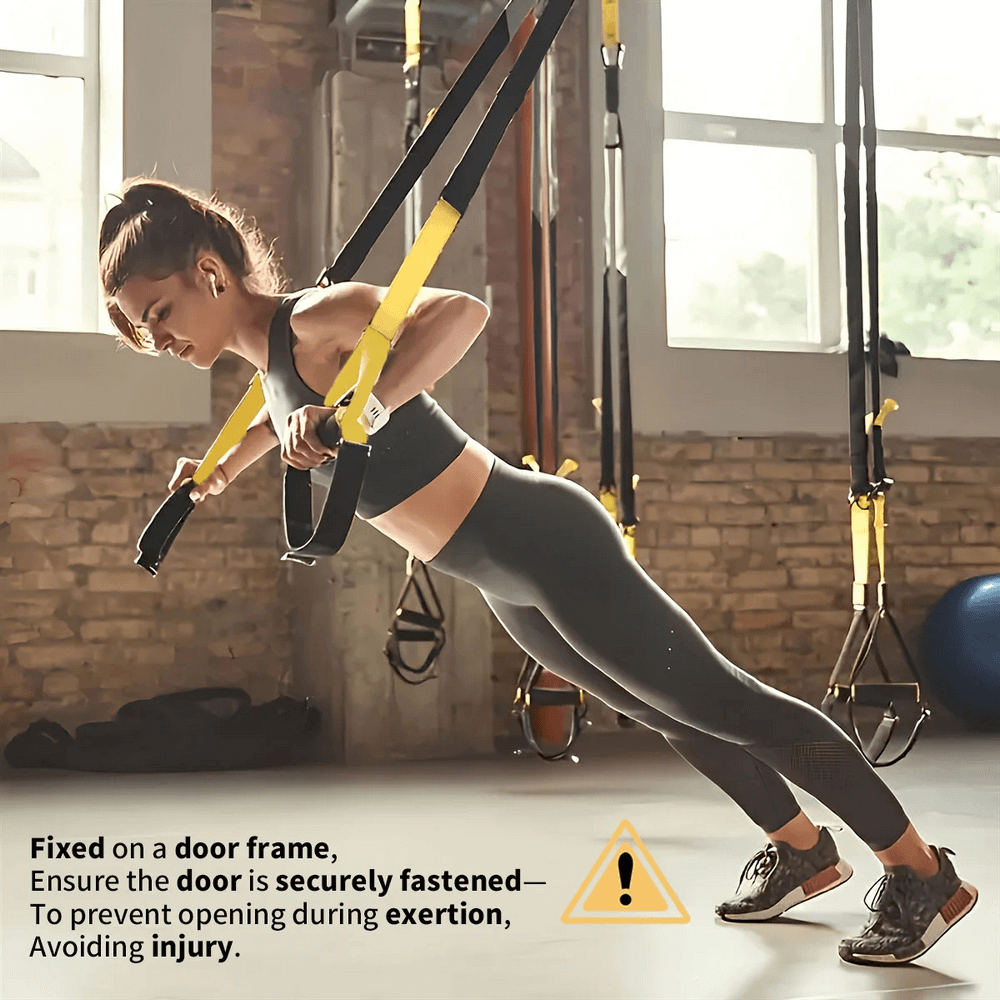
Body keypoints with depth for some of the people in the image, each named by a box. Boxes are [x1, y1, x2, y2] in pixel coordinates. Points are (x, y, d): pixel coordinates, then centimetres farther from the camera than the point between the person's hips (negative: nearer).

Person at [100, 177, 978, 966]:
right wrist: (223, 470, 29)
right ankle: (804, 852, 45)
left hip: (546, 543, -10)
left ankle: (923, 873, 15)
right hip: (509, 584, 10)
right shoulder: (270, 354, 6)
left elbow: (461, 313, -40)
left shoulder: (319, 318, -22)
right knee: (666, 714, 24)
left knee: (723, 706, 0)